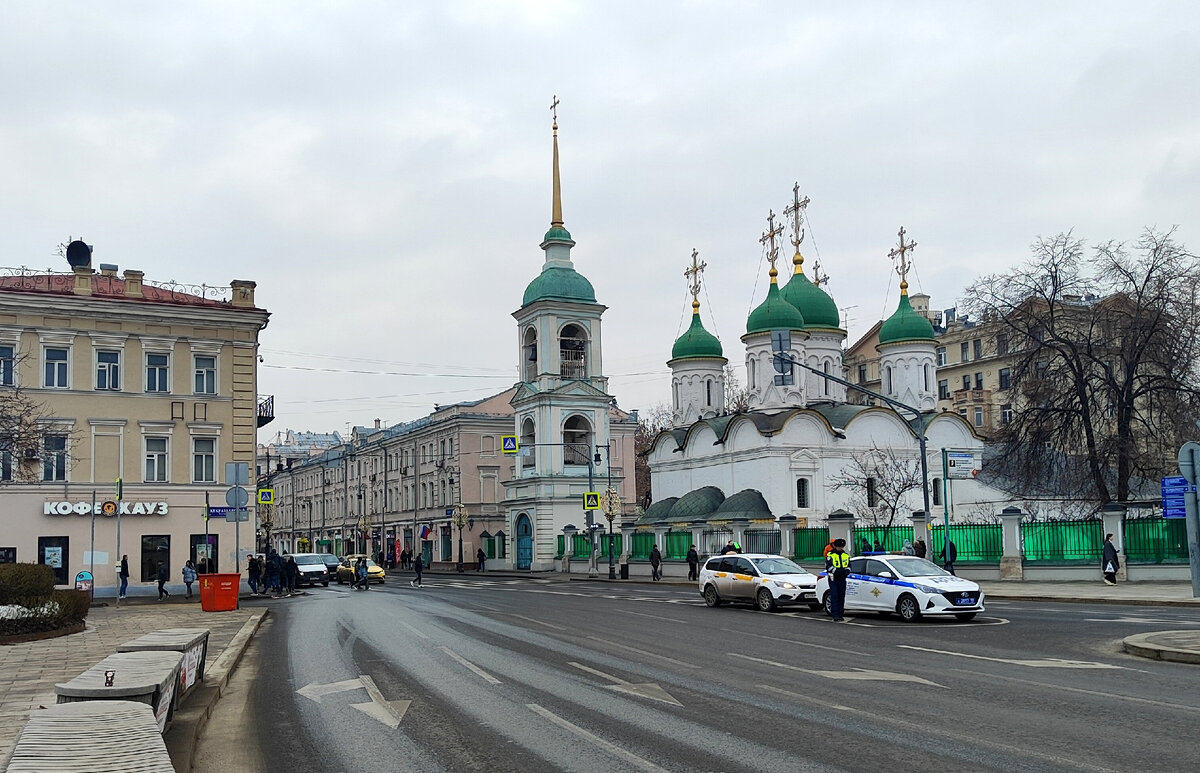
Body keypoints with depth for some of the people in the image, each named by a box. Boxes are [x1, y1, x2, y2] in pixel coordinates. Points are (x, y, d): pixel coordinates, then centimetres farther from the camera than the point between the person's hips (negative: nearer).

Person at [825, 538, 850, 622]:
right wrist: (838, 571, -25)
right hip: (833, 578, -5)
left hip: (842, 579, 5)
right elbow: (829, 567, -13)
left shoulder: (846, 555, 12)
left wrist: (846, 571, -7)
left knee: (841, 597, 7)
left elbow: (848, 566, 16)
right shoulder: (830, 555, -5)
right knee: (834, 597, -11)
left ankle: (840, 614, 15)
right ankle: (835, 615, -16)